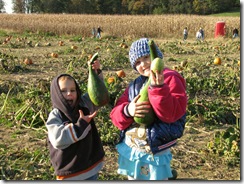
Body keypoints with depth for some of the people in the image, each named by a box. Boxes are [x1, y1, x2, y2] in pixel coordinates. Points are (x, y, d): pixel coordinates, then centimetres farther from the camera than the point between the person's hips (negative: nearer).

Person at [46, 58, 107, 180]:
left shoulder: (84, 104, 1)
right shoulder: (55, 116, -14)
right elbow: (58, 140, -26)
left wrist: (96, 72, -11)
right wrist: (81, 124, -26)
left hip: (91, 165, 5)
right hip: (70, 171, -5)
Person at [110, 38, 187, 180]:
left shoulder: (170, 79, -8)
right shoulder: (135, 85, 10)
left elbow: (172, 114, -22)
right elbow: (116, 114, 2)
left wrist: (158, 88, -34)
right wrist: (127, 111, -20)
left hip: (154, 152, -6)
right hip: (129, 149, 7)